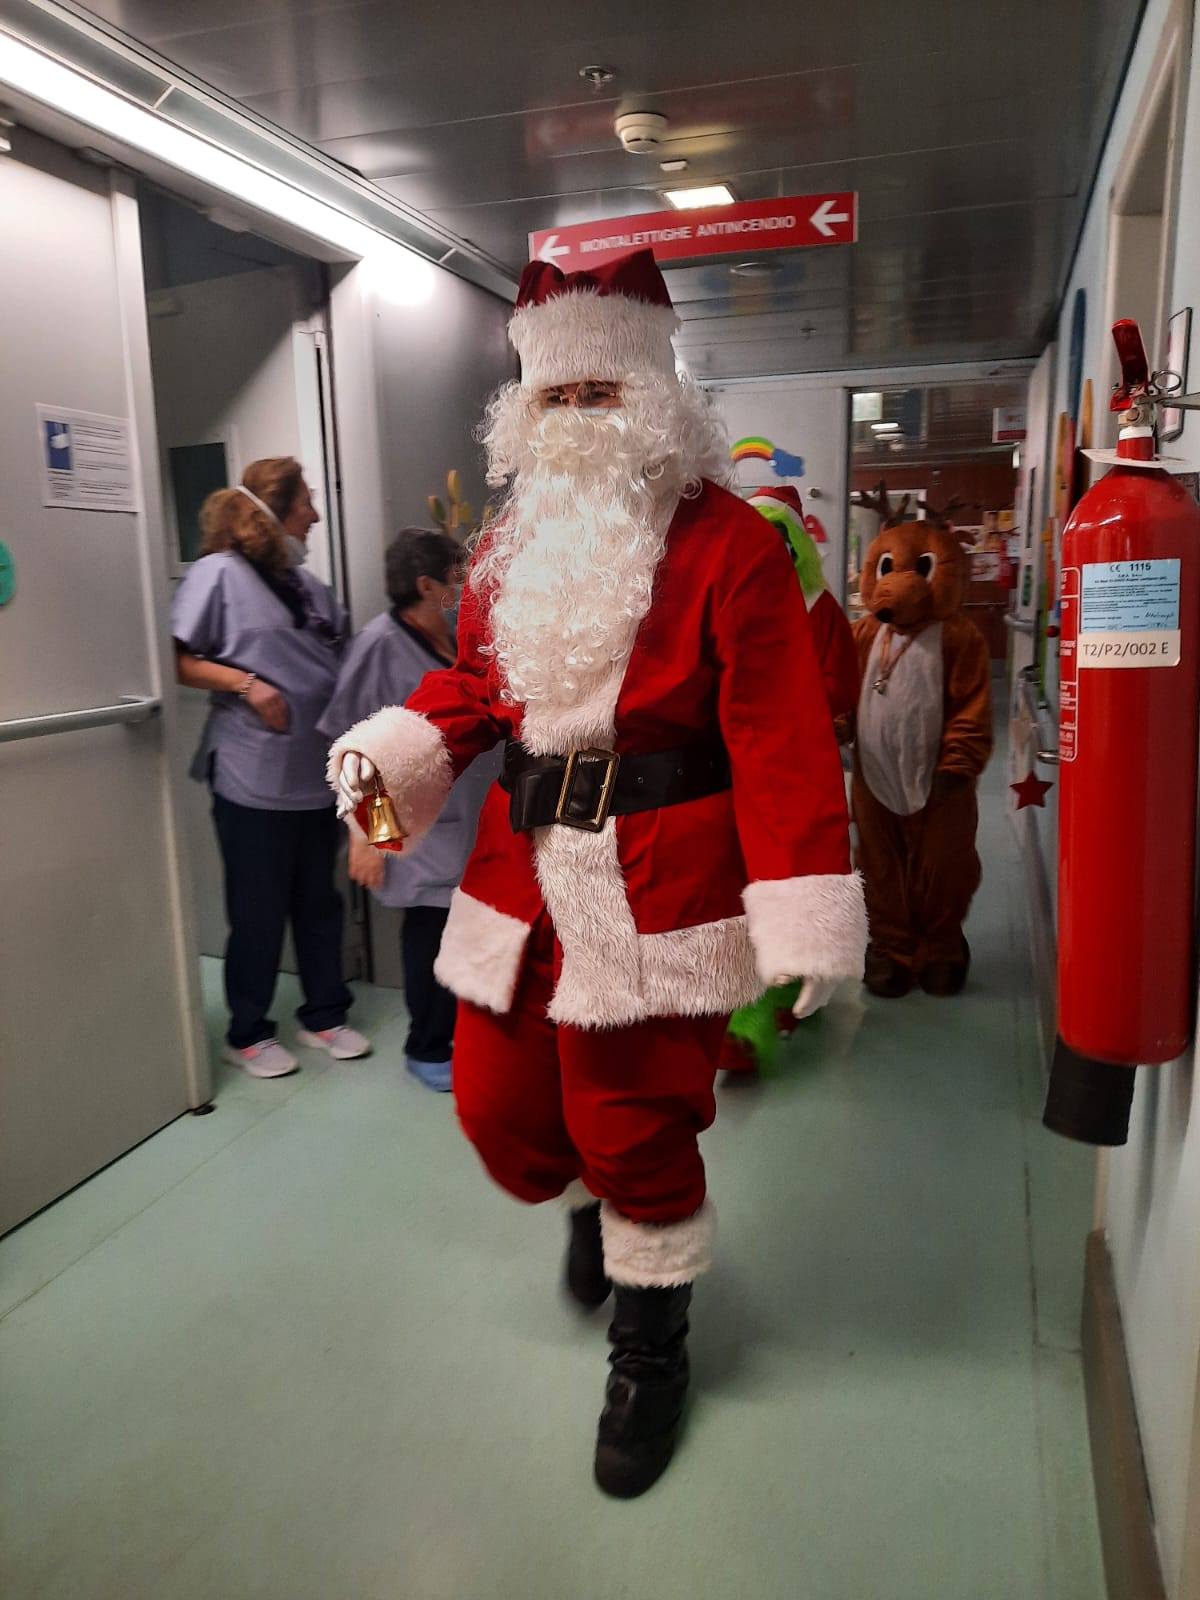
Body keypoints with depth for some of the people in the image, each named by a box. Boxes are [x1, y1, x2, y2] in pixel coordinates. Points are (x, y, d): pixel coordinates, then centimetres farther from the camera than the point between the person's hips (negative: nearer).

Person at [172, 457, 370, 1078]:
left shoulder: (307, 584, 13)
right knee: (258, 912, 5)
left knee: (319, 901, 15)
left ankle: (324, 1015, 30)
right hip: (253, 778, -6)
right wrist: (247, 683, -19)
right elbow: (176, 662, -12)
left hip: (318, 774, 6)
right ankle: (248, 1033, 23)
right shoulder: (220, 572, -7)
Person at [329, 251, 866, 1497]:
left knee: (638, 1135, 6)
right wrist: (385, 753, -4)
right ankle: (595, 1203, 51)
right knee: (497, 1105, 14)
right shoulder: (513, 541, 11)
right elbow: (474, 682, 16)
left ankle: (650, 1354, 35)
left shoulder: (728, 543, -8)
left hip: (660, 889, -6)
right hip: (524, 872, 6)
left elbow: (782, 744, -14)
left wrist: (807, 922, -18)